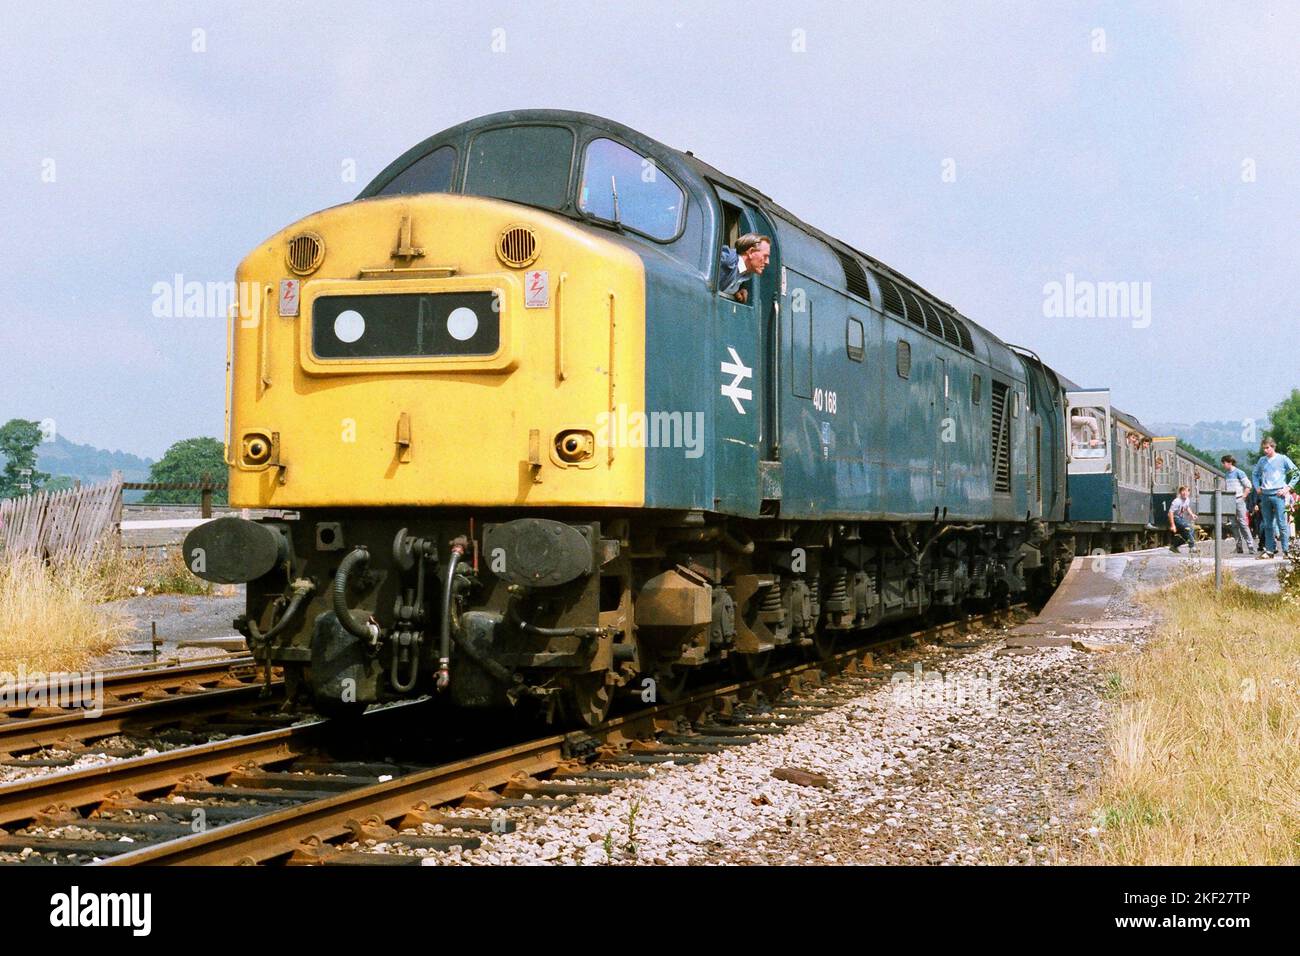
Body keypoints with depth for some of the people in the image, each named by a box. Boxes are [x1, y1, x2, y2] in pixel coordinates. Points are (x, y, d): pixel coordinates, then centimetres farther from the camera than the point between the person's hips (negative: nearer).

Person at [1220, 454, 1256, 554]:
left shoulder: (1238, 472, -6)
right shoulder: (1226, 474, 14)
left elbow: (1248, 486, -7)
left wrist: (1242, 497, -11)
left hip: (1238, 500, -7)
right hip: (1229, 501, 7)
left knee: (1243, 523, -9)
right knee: (1234, 524, 5)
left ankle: (1251, 546, -7)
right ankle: (1239, 547, 9)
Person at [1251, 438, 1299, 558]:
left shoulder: (1282, 459, -1)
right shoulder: (1262, 460, 11)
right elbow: (1256, 474, 26)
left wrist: (1287, 487, -6)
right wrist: (1257, 487, 11)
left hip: (1278, 495, -5)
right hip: (1265, 496, 5)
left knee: (1282, 524, -7)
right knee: (1268, 525, 8)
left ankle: (1286, 550, -4)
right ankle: (1270, 550, 13)